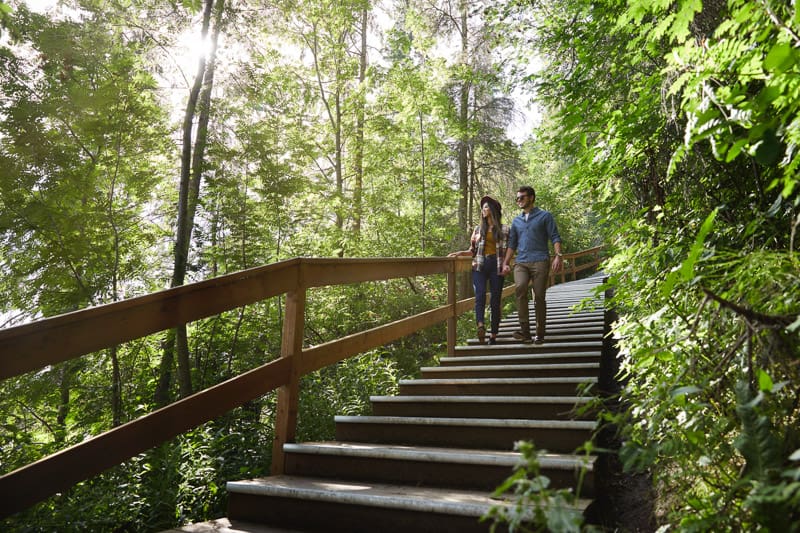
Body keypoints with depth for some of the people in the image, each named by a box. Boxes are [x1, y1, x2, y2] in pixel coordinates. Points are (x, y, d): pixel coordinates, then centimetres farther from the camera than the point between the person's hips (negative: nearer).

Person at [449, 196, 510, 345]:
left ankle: (493, 335, 4)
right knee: (480, 294, -22)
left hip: (496, 265, -1)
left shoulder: (504, 229, 9)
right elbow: (473, 251, 19)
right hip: (480, 265, 2)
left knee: (495, 300, -2)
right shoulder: (478, 228, 18)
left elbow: (507, 250, 7)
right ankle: (480, 326, -40)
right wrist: (460, 253, 3)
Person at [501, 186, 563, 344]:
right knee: (520, 288, -24)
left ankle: (540, 334, 8)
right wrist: (506, 263, 12)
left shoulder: (545, 216, 9)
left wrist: (558, 255, -14)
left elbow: (555, 237, 1)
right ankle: (525, 330, -22)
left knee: (539, 297, -4)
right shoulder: (516, 220, 22)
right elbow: (512, 243, 22)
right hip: (521, 263, 3)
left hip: (540, 261, -2)